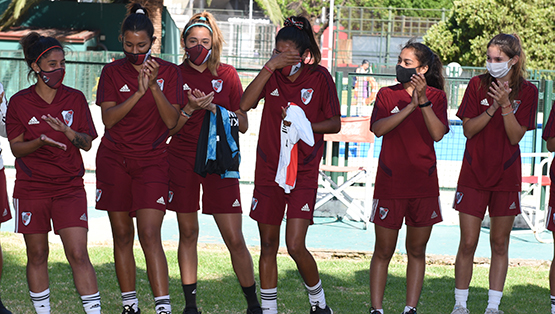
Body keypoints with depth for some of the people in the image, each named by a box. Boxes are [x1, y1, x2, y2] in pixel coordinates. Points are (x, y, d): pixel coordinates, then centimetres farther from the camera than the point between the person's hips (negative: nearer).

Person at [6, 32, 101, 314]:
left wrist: (67, 132, -17)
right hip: (31, 189, 0)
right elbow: (16, 147, 0)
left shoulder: (75, 98, 3)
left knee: (78, 254, -9)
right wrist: (41, 141, -19)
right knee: (37, 255, 5)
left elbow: (87, 143, 3)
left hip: (69, 187, 0)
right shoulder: (19, 102, -1)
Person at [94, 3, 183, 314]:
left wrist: (154, 85, -21)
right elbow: (108, 118, -10)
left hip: (152, 160, -2)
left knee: (150, 235, -14)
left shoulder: (169, 71, 0)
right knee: (122, 235, 6)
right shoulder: (113, 72, 2)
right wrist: (139, 93, -22)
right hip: (114, 159, 2)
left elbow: (171, 120, -8)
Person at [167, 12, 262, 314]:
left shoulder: (227, 74, 3)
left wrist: (213, 107, -14)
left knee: (234, 238, -4)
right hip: (182, 161, 1)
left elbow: (242, 123, 1)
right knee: (188, 233, 6)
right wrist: (190, 109, -16)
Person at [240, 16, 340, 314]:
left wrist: (306, 126, -16)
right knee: (268, 245, 7)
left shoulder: (319, 77, -5)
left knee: (295, 246, -12)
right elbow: (244, 104, -14)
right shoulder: (272, 74, 1)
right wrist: (270, 66, -19)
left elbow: (334, 123, 2)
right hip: (268, 169, 3)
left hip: (303, 172, -3)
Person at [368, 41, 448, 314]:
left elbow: (438, 133, -12)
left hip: (423, 184, 1)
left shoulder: (436, 96, 3)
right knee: (383, 251, 2)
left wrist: (423, 101, -24)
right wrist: (410, 106, -23)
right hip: (389, 184, -1)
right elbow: (378, 128, -14)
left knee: (417, 250, 7)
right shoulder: (387, 94, 3)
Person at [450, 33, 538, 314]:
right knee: (468, 243, -1)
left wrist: (506, 105, -21)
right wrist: (493, 107, -19)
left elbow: (516, 136, -9)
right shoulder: (478, 84, -2)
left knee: (500, 244, 6)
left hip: (506, 175, 0)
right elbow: (468, 130, -7)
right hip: (474, 172, 0)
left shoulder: (527, 91, -2)